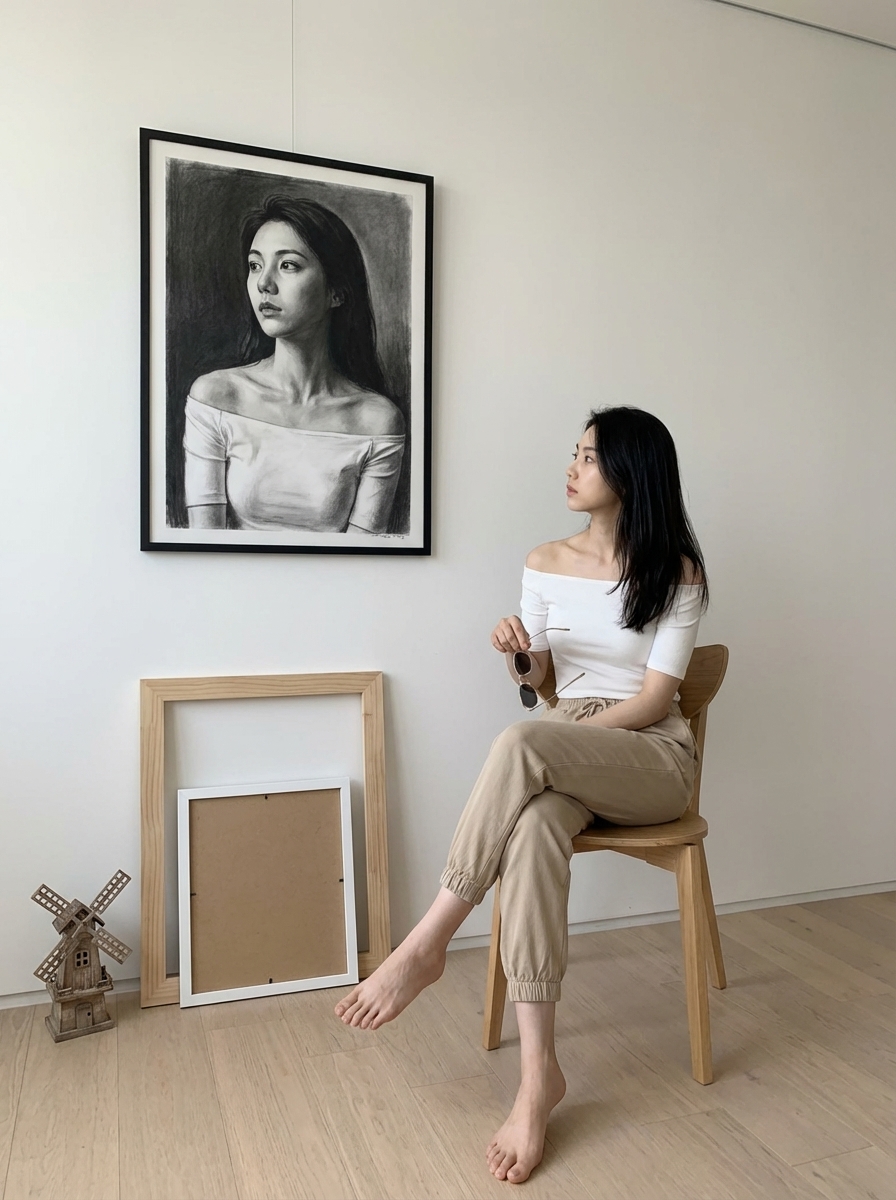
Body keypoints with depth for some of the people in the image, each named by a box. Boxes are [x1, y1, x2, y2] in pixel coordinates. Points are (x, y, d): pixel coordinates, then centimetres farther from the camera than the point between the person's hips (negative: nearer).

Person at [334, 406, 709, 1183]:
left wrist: (553, 743, -17)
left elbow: (655, 697, -9)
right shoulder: (546, 564, 9)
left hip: (653, 756, -3)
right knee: (533, 825, -35)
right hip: (564, 754, 3)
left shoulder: (676, 573, -4)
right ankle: (539, 1068, -29)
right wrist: (522, 657, -10)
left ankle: (427, 945, -24)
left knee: (520, 744, -35)